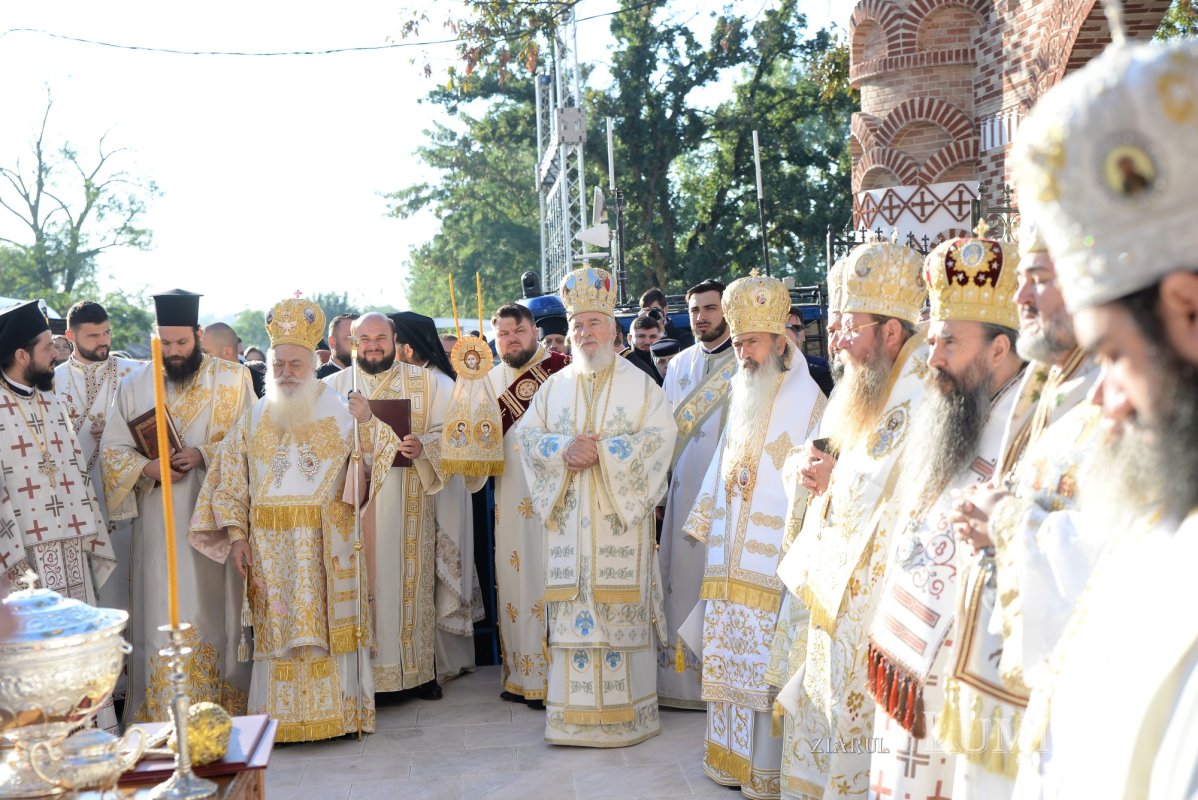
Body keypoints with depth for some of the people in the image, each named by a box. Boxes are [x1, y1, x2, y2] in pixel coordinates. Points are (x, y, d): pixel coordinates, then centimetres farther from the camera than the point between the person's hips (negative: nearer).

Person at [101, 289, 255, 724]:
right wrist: (148, 468, -11)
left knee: (214, 612, 3)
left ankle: (223, 703, 13)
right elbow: (111, 449, 8)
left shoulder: (233, 378, 1)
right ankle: (161, 712, 10)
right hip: (158, 522, 2)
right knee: (161, 612, 1)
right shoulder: (135, 384, 8)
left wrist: (204, 454, -16)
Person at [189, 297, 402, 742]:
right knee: (278, 632, 4)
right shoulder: (254, 421, 8)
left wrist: (367, 424, -21)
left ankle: (337, 712, 10)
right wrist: (236, 534, -4)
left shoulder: (341, 415, 4)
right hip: (271, 546, 2)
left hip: (328, 545, -1)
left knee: (330, 626, 0)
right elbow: (229, 483, 7)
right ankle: (281, 718, 12)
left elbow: (383, 459, -4)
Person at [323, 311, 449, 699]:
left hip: (409, 506, 0)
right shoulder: (333, 386, 10)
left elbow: (445, 432, 4)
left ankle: (419, 667, 12)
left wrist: (423, 447, -17)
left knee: (410, 579, 3)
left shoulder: (425, 382, 8)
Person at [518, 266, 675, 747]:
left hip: (620, 515, -3)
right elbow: (529, 434, 8)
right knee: (572, 611, 1)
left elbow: (659, 434, -6)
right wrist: (565, 450, -11)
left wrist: (603, 450, -16)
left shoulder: (639, 383, 4)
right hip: (568, 517, 3)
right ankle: (573, 712, 8)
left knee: (620, 608, -4)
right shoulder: (555, 385, 14)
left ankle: (626, 711, 5)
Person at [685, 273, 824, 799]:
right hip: (730, 555, 7)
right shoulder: (742, 398, 16)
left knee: (769, 664, -3)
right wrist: (706, 521, 20)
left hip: (775, 558, -7)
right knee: (729, 656, 11)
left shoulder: (808, 401, -7)